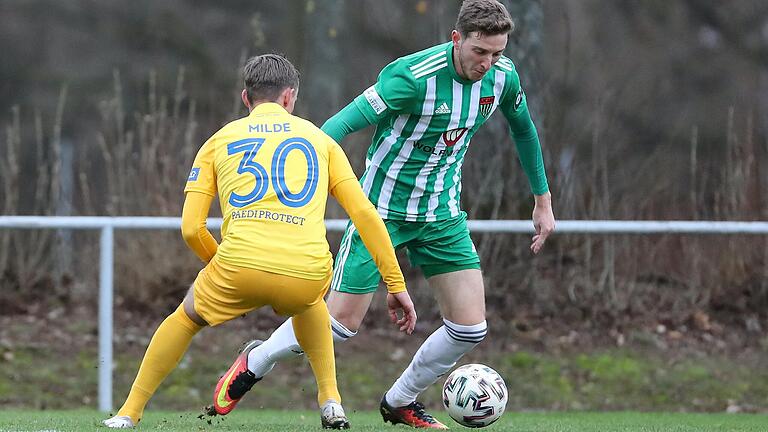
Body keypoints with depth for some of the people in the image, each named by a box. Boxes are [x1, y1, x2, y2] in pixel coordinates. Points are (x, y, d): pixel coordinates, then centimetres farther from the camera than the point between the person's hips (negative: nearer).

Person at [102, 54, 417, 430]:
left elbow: (191, 229, 13)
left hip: (240, 262, -1)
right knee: (308, 303, 40)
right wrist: (396, 285, 14)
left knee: (187, 317, 31)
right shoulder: (318, 138, 22)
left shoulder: (219, 141, 20)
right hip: (307, 273, 1)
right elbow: (364, 213, 12)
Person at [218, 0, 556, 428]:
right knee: (342, 321, -3)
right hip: (383, 210, -5)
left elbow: (524, 129, 15)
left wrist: (543, 199, 21)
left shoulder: (503, 76, -7)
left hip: (442, 213, 5)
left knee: (471, 327, -3)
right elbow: (342, 124, -26)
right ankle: (253, 365, 22)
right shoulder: (413, 76, -26)